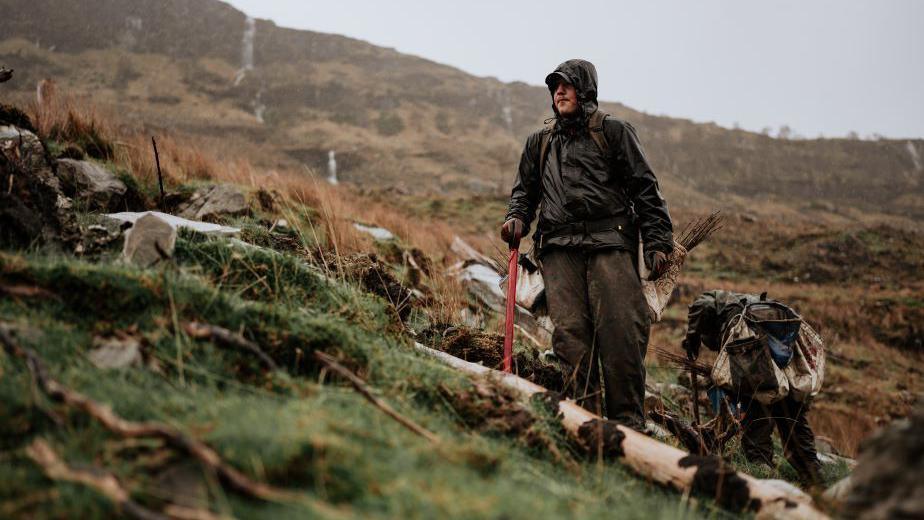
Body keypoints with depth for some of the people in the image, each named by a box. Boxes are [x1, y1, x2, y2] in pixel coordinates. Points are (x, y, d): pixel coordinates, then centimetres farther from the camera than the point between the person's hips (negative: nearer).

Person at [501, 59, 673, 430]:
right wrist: (517, 217, 8)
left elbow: (644, 188, 7)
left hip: (610, 242, -3)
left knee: (621, 332, -12)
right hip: (559, 249, 3)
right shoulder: (540, 142, 25)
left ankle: (627, 422, -7)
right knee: (570, 333, -8)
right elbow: (525, 189, 32)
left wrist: (658, 242, -3)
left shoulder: (613, 132, 13)